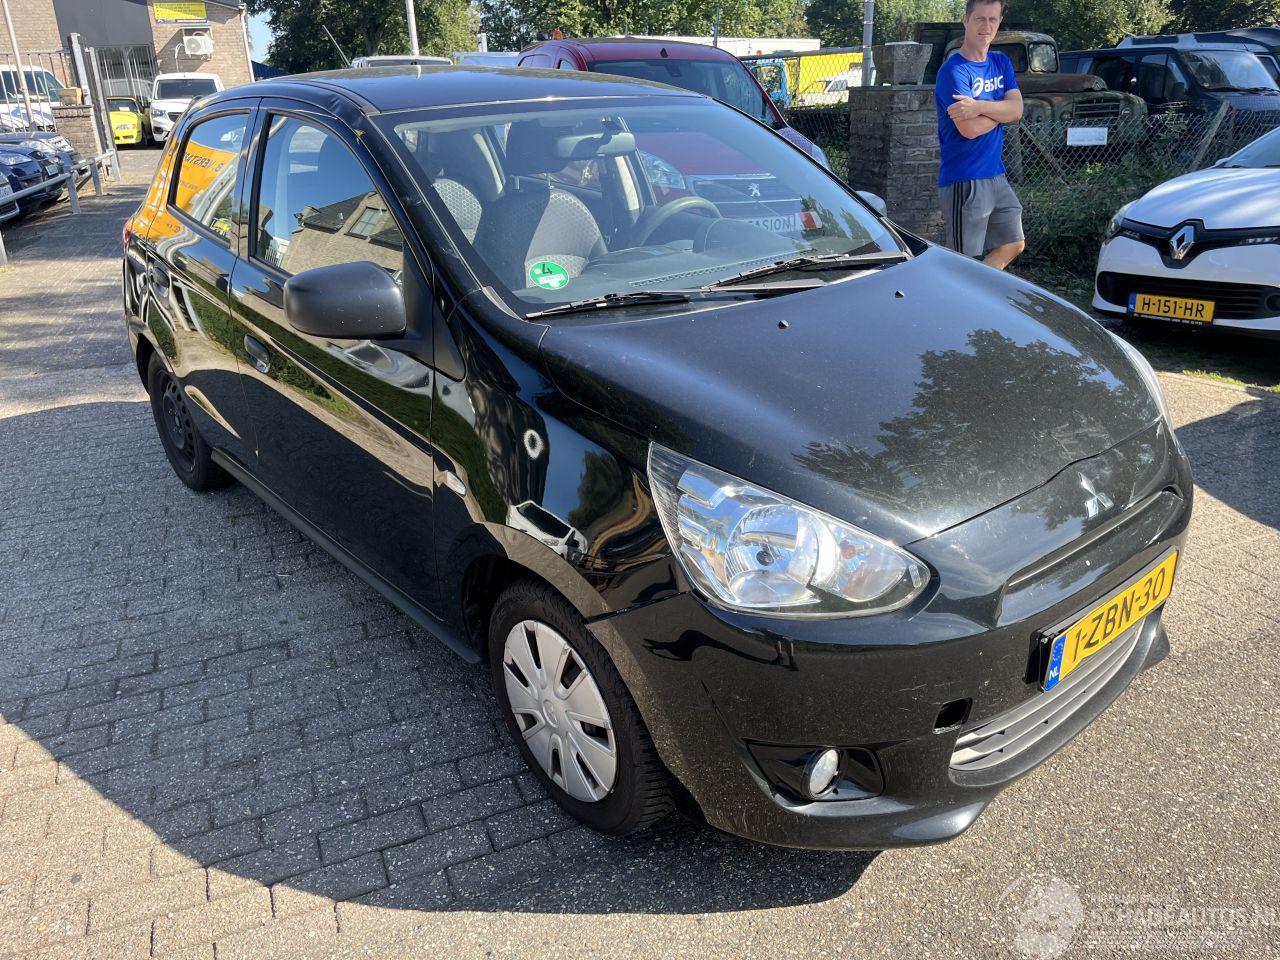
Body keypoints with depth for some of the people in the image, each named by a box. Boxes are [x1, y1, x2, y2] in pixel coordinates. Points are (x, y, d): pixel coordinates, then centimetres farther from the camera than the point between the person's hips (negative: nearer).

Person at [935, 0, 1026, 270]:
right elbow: (970, 128, -21)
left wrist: (980, 107, -21)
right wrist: (1001, 109, -4)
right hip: (964, 180, -8)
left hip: (996, 175, 8)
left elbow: (1017, 110, -4)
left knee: (1014, 245, 16)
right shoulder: (953, 70, -12)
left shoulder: (1001, 63, 11)